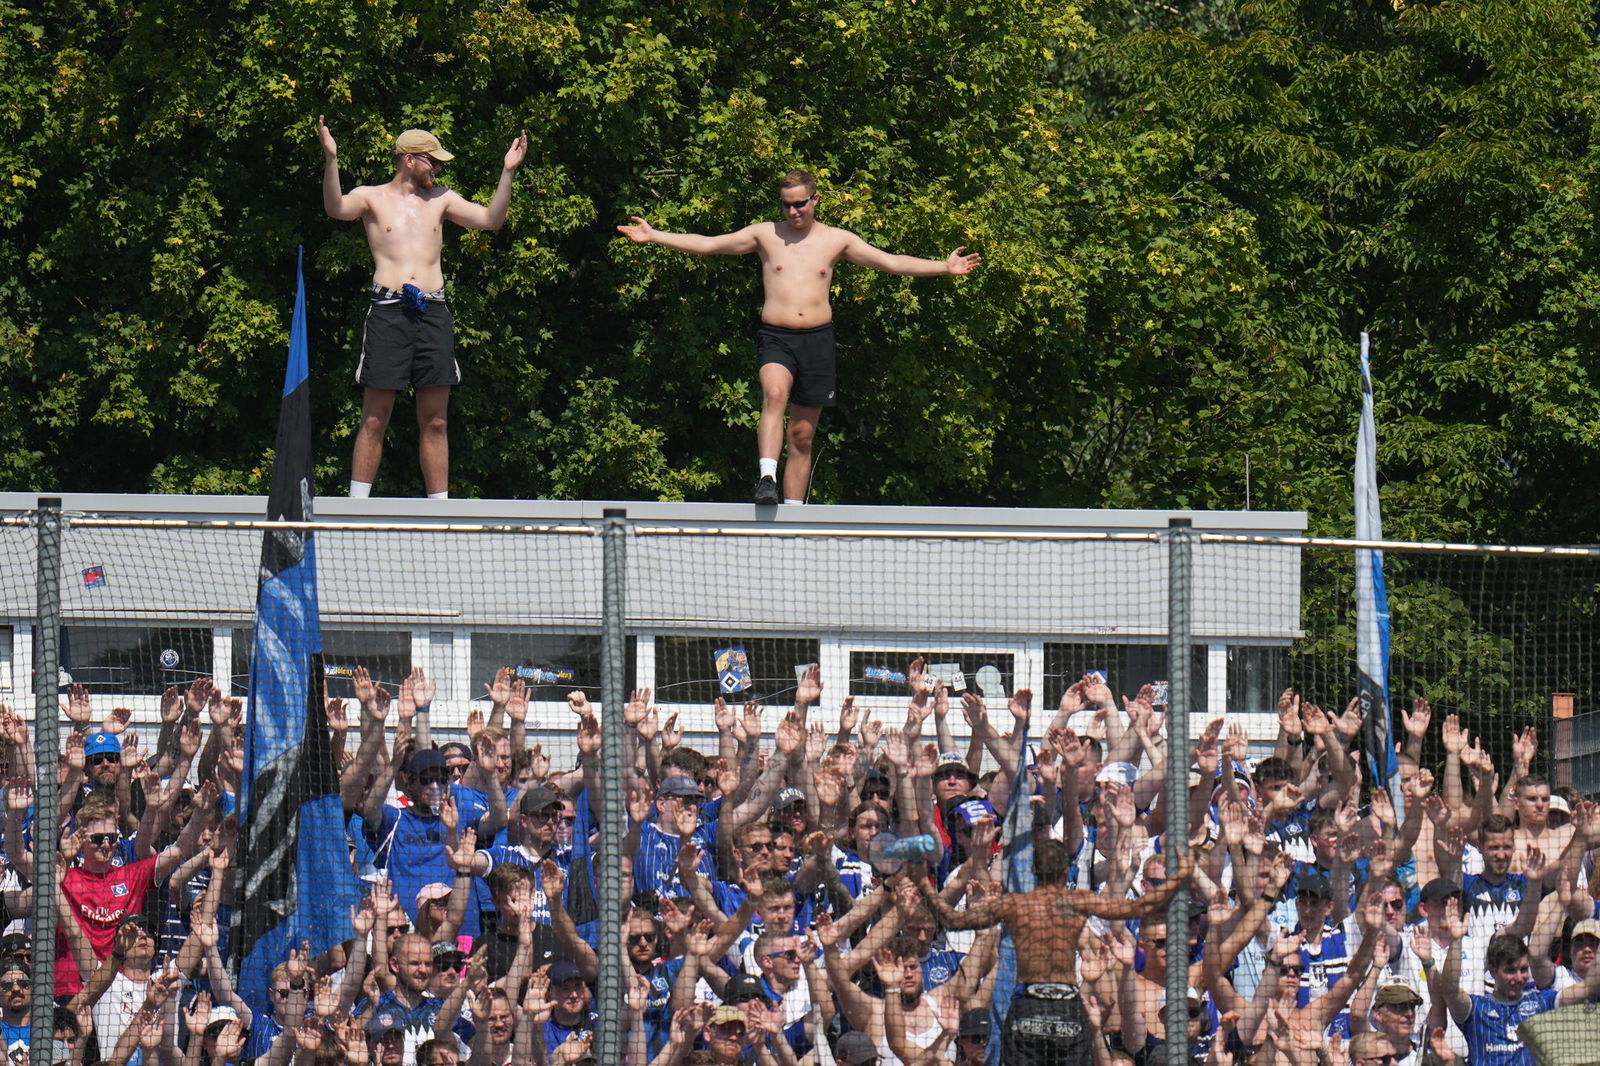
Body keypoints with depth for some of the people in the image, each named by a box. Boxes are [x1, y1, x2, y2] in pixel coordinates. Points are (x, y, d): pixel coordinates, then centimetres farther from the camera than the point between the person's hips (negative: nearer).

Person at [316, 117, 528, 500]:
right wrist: (331, 160, -25)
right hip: (388, 311, -4)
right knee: (375, 420, -5)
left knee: (434, 421, 4)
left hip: (433, 313, 4)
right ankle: (356, 506, -3)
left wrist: (508, 172, 3)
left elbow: (491, 219, 11)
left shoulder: (441, 200, 18)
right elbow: (336, 208, -12)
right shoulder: (372, 198, 7)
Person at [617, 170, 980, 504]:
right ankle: (767, 478, -45)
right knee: (775, 393, -33)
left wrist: (944, 267, 5)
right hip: (776, 338, -2)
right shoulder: (765, 235, 7)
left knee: (802, 435, 5)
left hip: (818, 339, 2)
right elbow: (705, 245, 7)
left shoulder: (837, 240, 10)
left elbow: (892, 263, 11)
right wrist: (652, 236, 0)